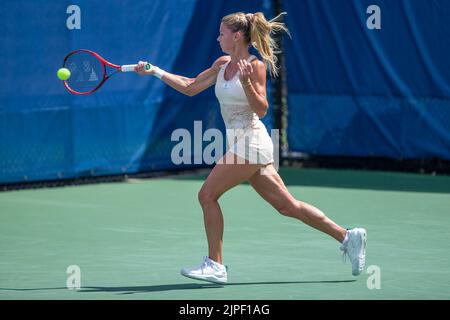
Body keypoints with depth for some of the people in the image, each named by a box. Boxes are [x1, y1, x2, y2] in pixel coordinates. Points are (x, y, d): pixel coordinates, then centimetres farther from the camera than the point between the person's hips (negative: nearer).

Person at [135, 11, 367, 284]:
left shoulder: (255, 65, -10)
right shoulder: (222, 65, 14)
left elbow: (261, 109, -13)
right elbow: (190, 87, 19)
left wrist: (246, 82, -26)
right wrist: (155, 72, 15)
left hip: (251, 142, -8)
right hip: (243, 145, 8)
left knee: (208, 195, -8)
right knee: (287, 206, 7)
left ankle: (215, 266, -3)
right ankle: (347, 237, 11)